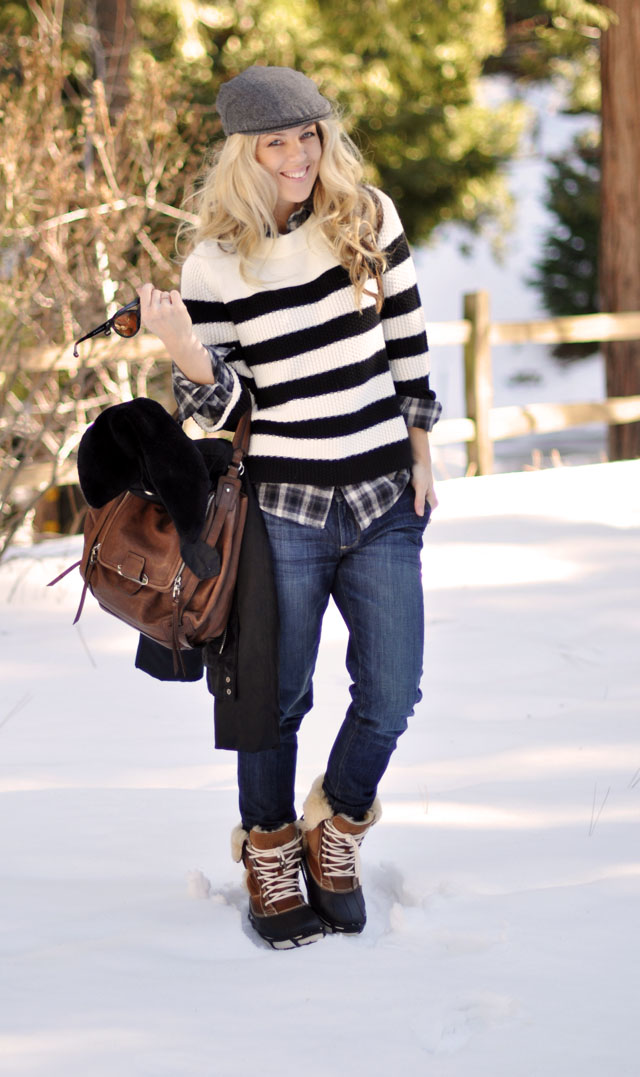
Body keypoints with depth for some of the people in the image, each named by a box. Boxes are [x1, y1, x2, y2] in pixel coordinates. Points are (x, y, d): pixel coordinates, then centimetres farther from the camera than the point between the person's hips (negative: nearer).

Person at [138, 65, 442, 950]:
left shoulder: (370, 218, 1)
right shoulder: (217, 261, -6)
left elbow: (407, 337, 10)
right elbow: (225, 404, -3)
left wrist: (420, 450, 10)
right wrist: (181, 346, -22)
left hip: (383, 499, 3)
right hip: (282, 508, -3)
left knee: (391, 695, 1)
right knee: (278, 698, 3)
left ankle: (336, 833, 26)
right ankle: (271, 856, 24)